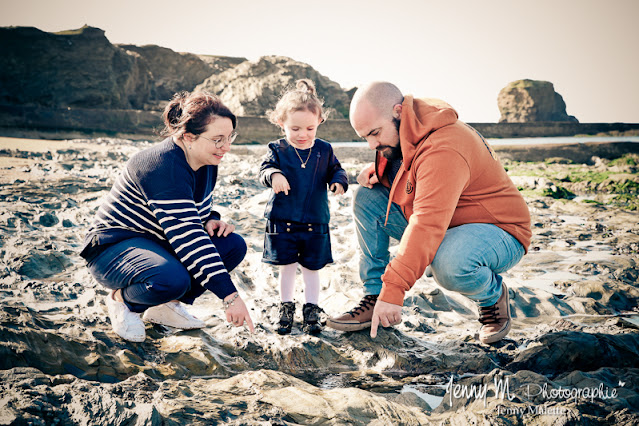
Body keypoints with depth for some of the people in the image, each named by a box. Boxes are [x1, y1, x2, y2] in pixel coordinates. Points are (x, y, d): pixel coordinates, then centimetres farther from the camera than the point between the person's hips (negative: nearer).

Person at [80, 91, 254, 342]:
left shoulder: (206, 161, -1)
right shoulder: (162, 168, -30)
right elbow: (186, 236, -37)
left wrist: (210, 220, -8)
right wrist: (229, 295, -40)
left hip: (160, 243, 9)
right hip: (114, 246, -9)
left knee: (234, 245, -10)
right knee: (173, 279, -39)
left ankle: (166, 305, 3)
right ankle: (122, 299, -4)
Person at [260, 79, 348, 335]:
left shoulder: (324, 150, 2)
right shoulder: (278, 149, -4)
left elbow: (335, 170, 9)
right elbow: (265, 169, -15)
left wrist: (339, 181, -14)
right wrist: (274, 175, -38)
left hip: (315, 222, 1)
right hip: (282, 221, -1)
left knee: (311, 268, 10)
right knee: (286, 267, 9)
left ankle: (312, 310, 24)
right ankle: (286, 308, 26)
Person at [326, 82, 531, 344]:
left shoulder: (443, 150, -32)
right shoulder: (396, 137, -2)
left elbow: (428, 225, -40)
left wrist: (394, 289, -43)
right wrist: (375, 171, -5)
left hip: (499, 233, -8)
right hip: (442, 225, 9)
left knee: (448, 263, -43)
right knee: (367, 197, -3)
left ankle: (493, 295, -5)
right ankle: (374, 298, -1)